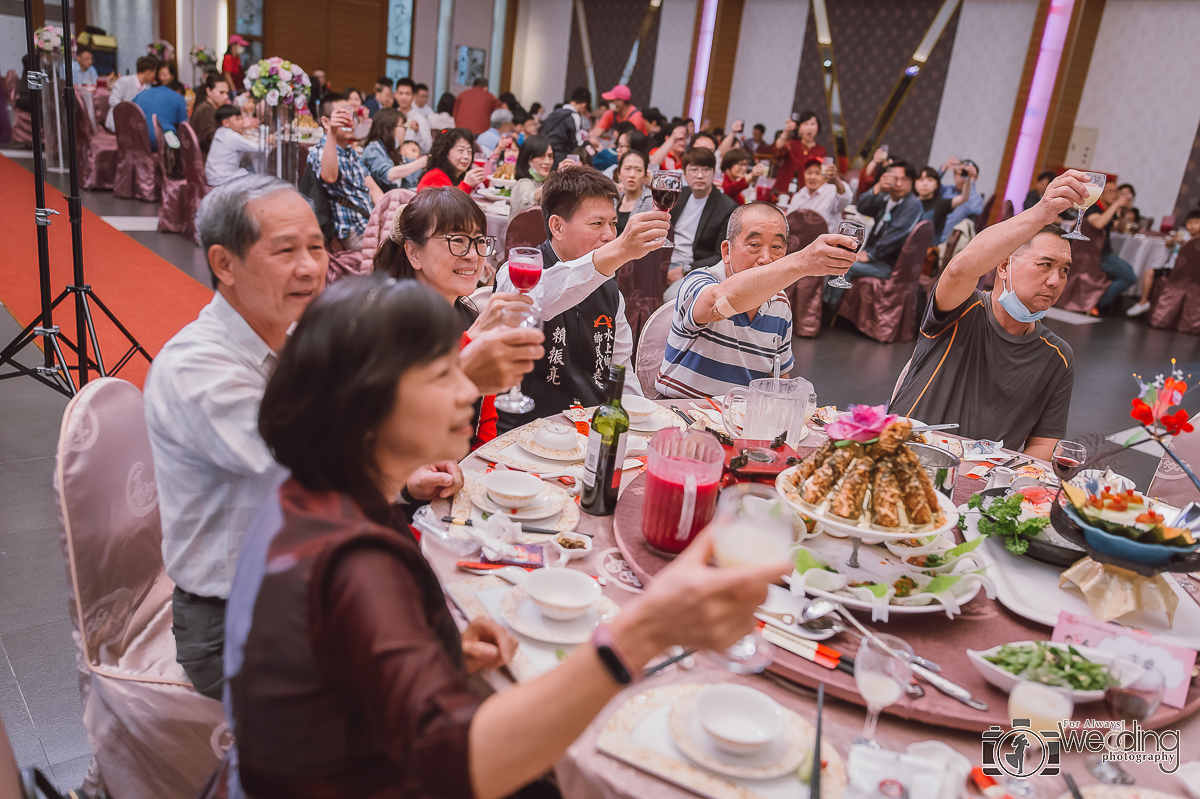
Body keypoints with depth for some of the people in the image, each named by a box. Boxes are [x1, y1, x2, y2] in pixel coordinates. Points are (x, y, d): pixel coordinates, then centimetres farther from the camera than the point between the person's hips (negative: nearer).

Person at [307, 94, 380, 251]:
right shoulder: (319, 151, -4)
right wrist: (332, 134, -40)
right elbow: (329, 176, -29)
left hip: (372, 223, 8)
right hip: (352, 232, -8)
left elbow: (372, 188, 16)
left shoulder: (352, 151, 23)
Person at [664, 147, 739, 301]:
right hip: (666, 263, 6)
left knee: (672, 297, -36)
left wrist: (684, 270, -17)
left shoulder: (728, 209, -8)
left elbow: (722, 258, -10)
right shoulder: (681, 194, 12)